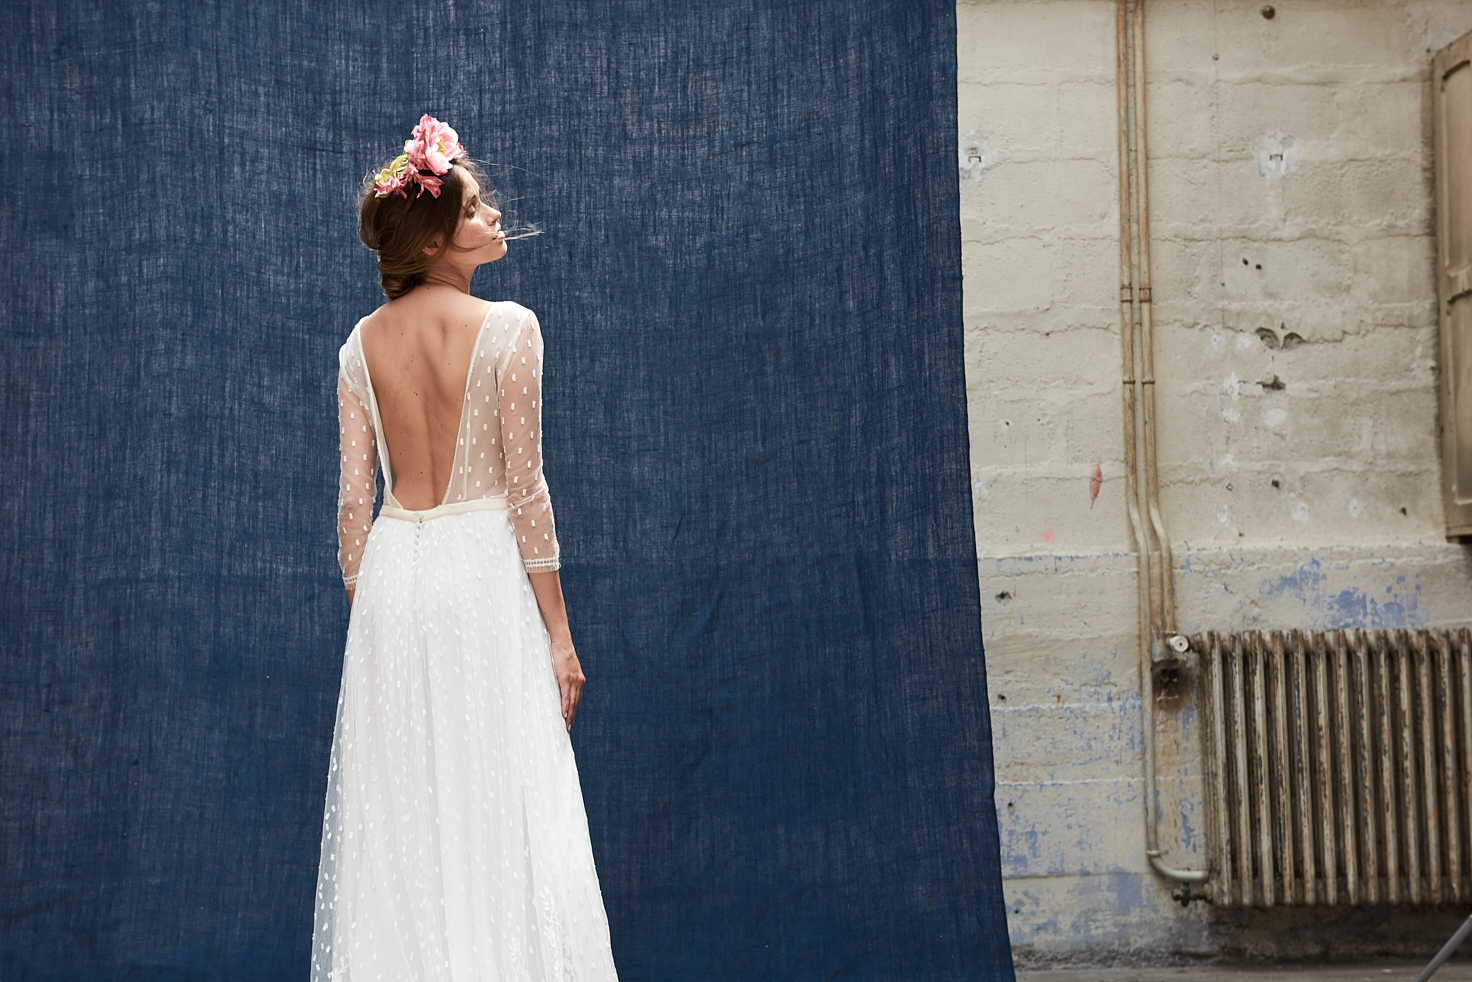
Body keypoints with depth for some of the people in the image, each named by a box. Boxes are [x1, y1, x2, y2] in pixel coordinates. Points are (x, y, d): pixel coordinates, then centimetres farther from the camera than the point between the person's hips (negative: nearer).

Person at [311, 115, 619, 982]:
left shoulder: (363, 342, 6)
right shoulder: (507, 327, -8)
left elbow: (354, 496, 6)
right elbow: (524, 489, -10)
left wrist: (364, 610, 16)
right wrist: (558, 631, -5)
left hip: (390, 580, 5)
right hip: (483, 570, -5)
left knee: (399, 816, 11)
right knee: (498, 805, 1)